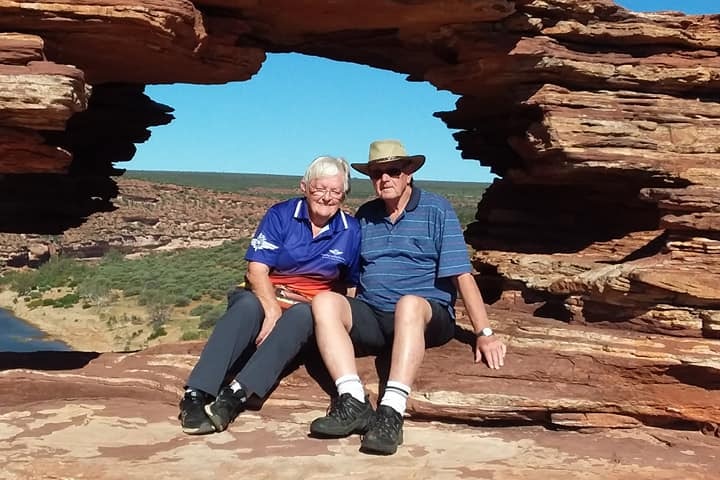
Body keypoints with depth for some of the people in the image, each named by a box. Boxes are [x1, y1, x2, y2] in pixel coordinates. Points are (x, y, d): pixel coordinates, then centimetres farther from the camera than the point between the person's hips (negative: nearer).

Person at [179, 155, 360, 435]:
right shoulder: (281, 215, -2)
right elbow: (257, 270, -10)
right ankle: (197, 394, -46)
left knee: (302, 315, -35)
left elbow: (349, 286, 12)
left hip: (308, 308, 1)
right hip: (264, 297, -1)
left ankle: (237, 394, -49)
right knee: (248, 305, -36)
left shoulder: (350, 230, 4)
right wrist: (272, 309, -26)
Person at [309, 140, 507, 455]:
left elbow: (462, 275, -5)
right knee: (325, 302, -23)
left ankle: (391, 412, -43)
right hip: (371, 315, 4)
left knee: (408, 303, -37)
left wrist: (484, 333, -12)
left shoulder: (437, 210, 2)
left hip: (425, 317, -4)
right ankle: (353, 402, -34)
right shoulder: (365, 215, 15)